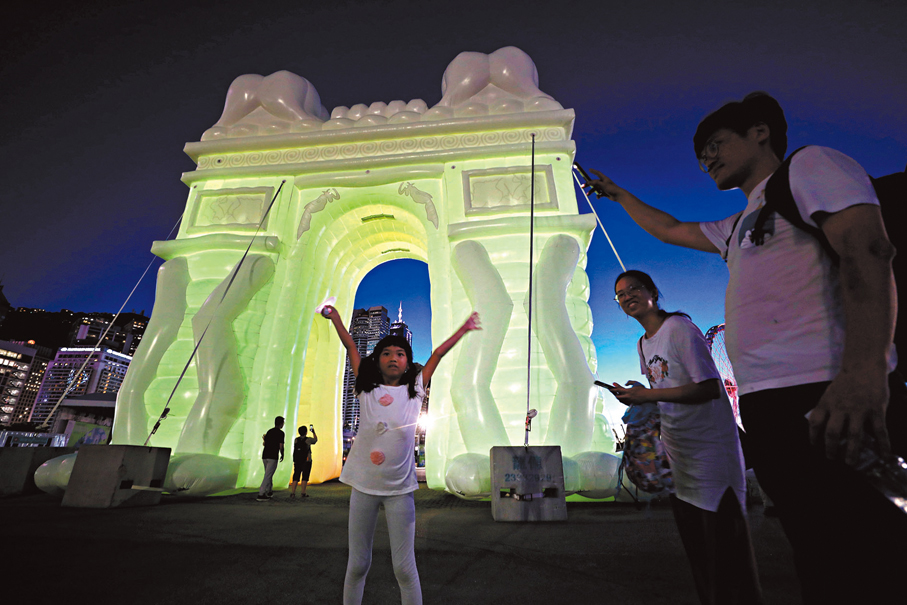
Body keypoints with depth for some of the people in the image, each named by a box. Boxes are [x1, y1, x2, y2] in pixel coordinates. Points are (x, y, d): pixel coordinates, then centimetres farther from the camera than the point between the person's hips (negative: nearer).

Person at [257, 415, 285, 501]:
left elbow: (264, 443, 20)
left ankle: (269, 491, 32)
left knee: (269, 474, 21)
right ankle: (261, 494, -10)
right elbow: (281, 446, -11)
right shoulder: (280, 433, -7)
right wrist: (282, 455, 6)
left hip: (264, 456, 7)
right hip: (273, 457, -7)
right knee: (268, 476, -6)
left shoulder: (269, 431, 14)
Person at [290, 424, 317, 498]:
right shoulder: (308, 439, -7)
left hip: (297, 461, 4)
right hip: (306, 461, -4)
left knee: (296, 477, 8)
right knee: (305, 477, 1)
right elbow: (315, 440, 15)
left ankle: (292, 493, 5)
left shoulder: (295, 440, 4)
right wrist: (313, 432, 27)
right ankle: (303, 493, -1)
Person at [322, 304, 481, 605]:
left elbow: (438, 354, 8)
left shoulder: (414, 390, 1)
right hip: (364, 485, 1)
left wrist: (463, 329, 15)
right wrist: (335, 317, 17)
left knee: (405, 568, 5)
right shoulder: (367, 389, 2)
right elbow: (351, 347, 8)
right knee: (357, 563, 13)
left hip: (400, 489, -1)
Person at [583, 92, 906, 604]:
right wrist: (617, 194, 49)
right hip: (769, 407, 8)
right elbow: (669, 230, 42)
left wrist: (864, 369, -28)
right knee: (822, 560, 12)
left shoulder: (809, 164, 3)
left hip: (828, 399, -8)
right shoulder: (739, 225, 28)